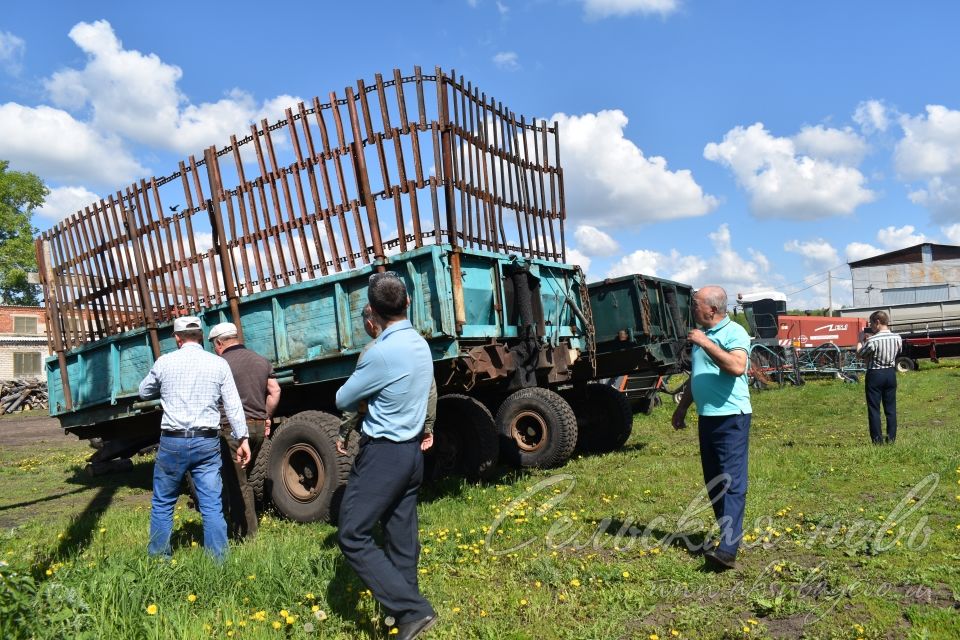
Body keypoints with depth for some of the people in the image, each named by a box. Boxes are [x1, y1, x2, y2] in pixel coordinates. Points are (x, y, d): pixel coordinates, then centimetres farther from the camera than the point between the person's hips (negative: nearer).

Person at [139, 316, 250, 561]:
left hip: (172, 441, 0)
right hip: (207, 442, 1)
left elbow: (144, 392, 18)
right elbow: (233, 405, -2)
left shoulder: (164, 362, 0)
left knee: (162, 503, 15)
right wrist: (242, 439, 2)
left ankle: (158, 559, 22)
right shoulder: (218, 364, 1)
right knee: (212, 506, 3)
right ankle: (218, 563, 6)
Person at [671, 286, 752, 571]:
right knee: (713, 481, 12)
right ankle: (729, 533, 23)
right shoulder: (701, 334, 16)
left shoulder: (734, 333, -10)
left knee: (732, 482, -10)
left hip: (731, 417, -9)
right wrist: (682, 407, 24)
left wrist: (706, 343, -24)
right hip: (707, 417, 9)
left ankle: (728, 549, -13)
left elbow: (737, 367, -29)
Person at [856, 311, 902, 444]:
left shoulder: (872, 340, -20)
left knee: (874, 409, 3)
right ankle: (891, 438, 17)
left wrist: (861, 341, 6)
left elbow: (859, 354, -10)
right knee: (891, 408, 13)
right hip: (891, 373, 5)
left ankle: (877, 440, 5)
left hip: (875, 374, -5)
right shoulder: (897, 338, -2)